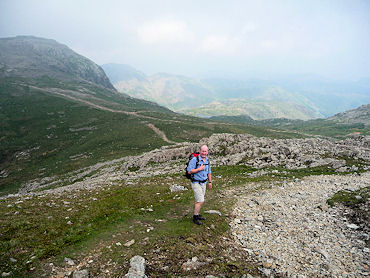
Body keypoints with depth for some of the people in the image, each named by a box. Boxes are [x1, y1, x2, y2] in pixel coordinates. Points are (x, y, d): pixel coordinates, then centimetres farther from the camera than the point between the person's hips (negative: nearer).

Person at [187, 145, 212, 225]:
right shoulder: (195, 160, -19)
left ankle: (197, 215, 32)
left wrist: (210, 182, 14)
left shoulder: (207, 160, 2)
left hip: (203, 183, 7)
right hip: (196, 183, -7)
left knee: (199, 200, 17)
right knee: (201, 201, -9)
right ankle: (195, 218, 6)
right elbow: (189, 171, -21)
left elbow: (209, 172, 14)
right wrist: (199, 169, -23)